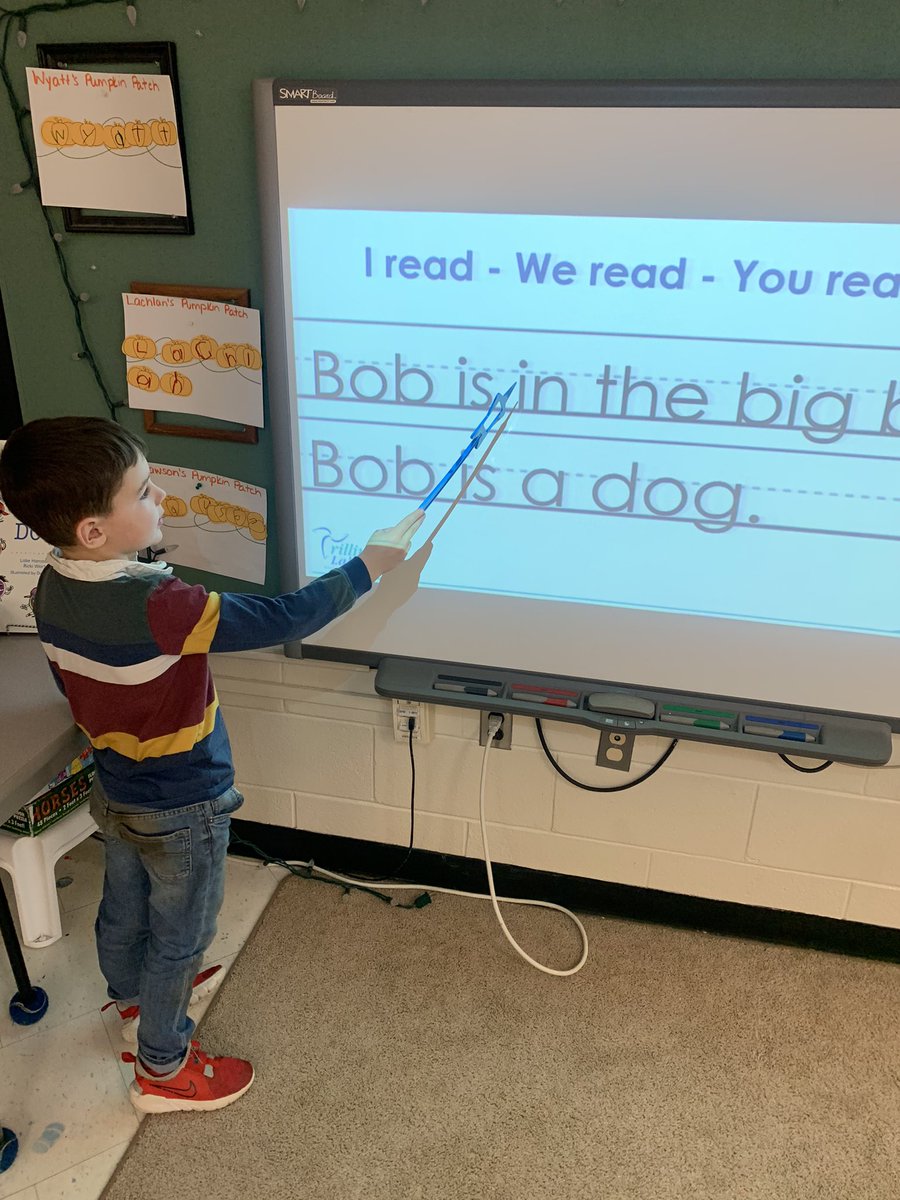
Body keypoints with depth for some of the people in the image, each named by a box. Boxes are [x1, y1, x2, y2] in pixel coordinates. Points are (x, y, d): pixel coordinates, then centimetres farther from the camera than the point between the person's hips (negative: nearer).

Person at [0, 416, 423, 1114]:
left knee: (124, 910, 30)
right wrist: (371, 565, -22)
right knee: (180, 936, 15)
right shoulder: (159, 610, -38)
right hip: (182, 809, -8)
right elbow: (283, 620, -34)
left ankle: (133, 999, 58)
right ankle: (162, 1070, 37)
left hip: (116, 791, 8)